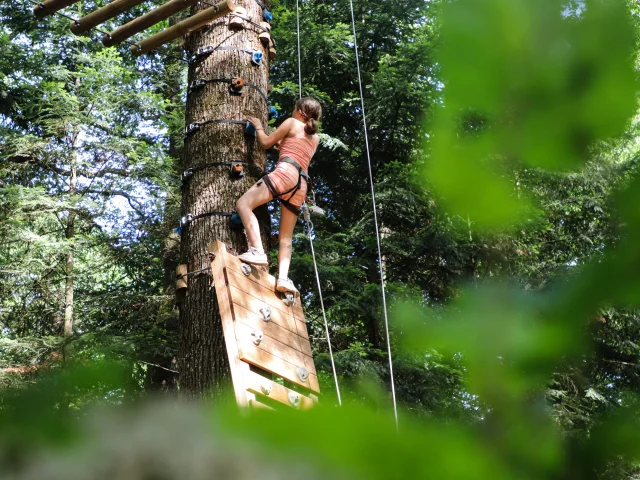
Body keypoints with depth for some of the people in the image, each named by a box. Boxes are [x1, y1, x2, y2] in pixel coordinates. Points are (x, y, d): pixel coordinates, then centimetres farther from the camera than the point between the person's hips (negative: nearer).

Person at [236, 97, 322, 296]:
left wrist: (258, 127, 31)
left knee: (244, 203, -11)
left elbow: (266, 143, 14)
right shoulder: (315, 137, 29)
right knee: (286, 237, 6)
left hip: (286, 171, -7)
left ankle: (257, 250, -29)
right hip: (301, 185, 7)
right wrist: (280, 141, 53)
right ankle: (283, 278, -12)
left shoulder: (292, 123, 10)